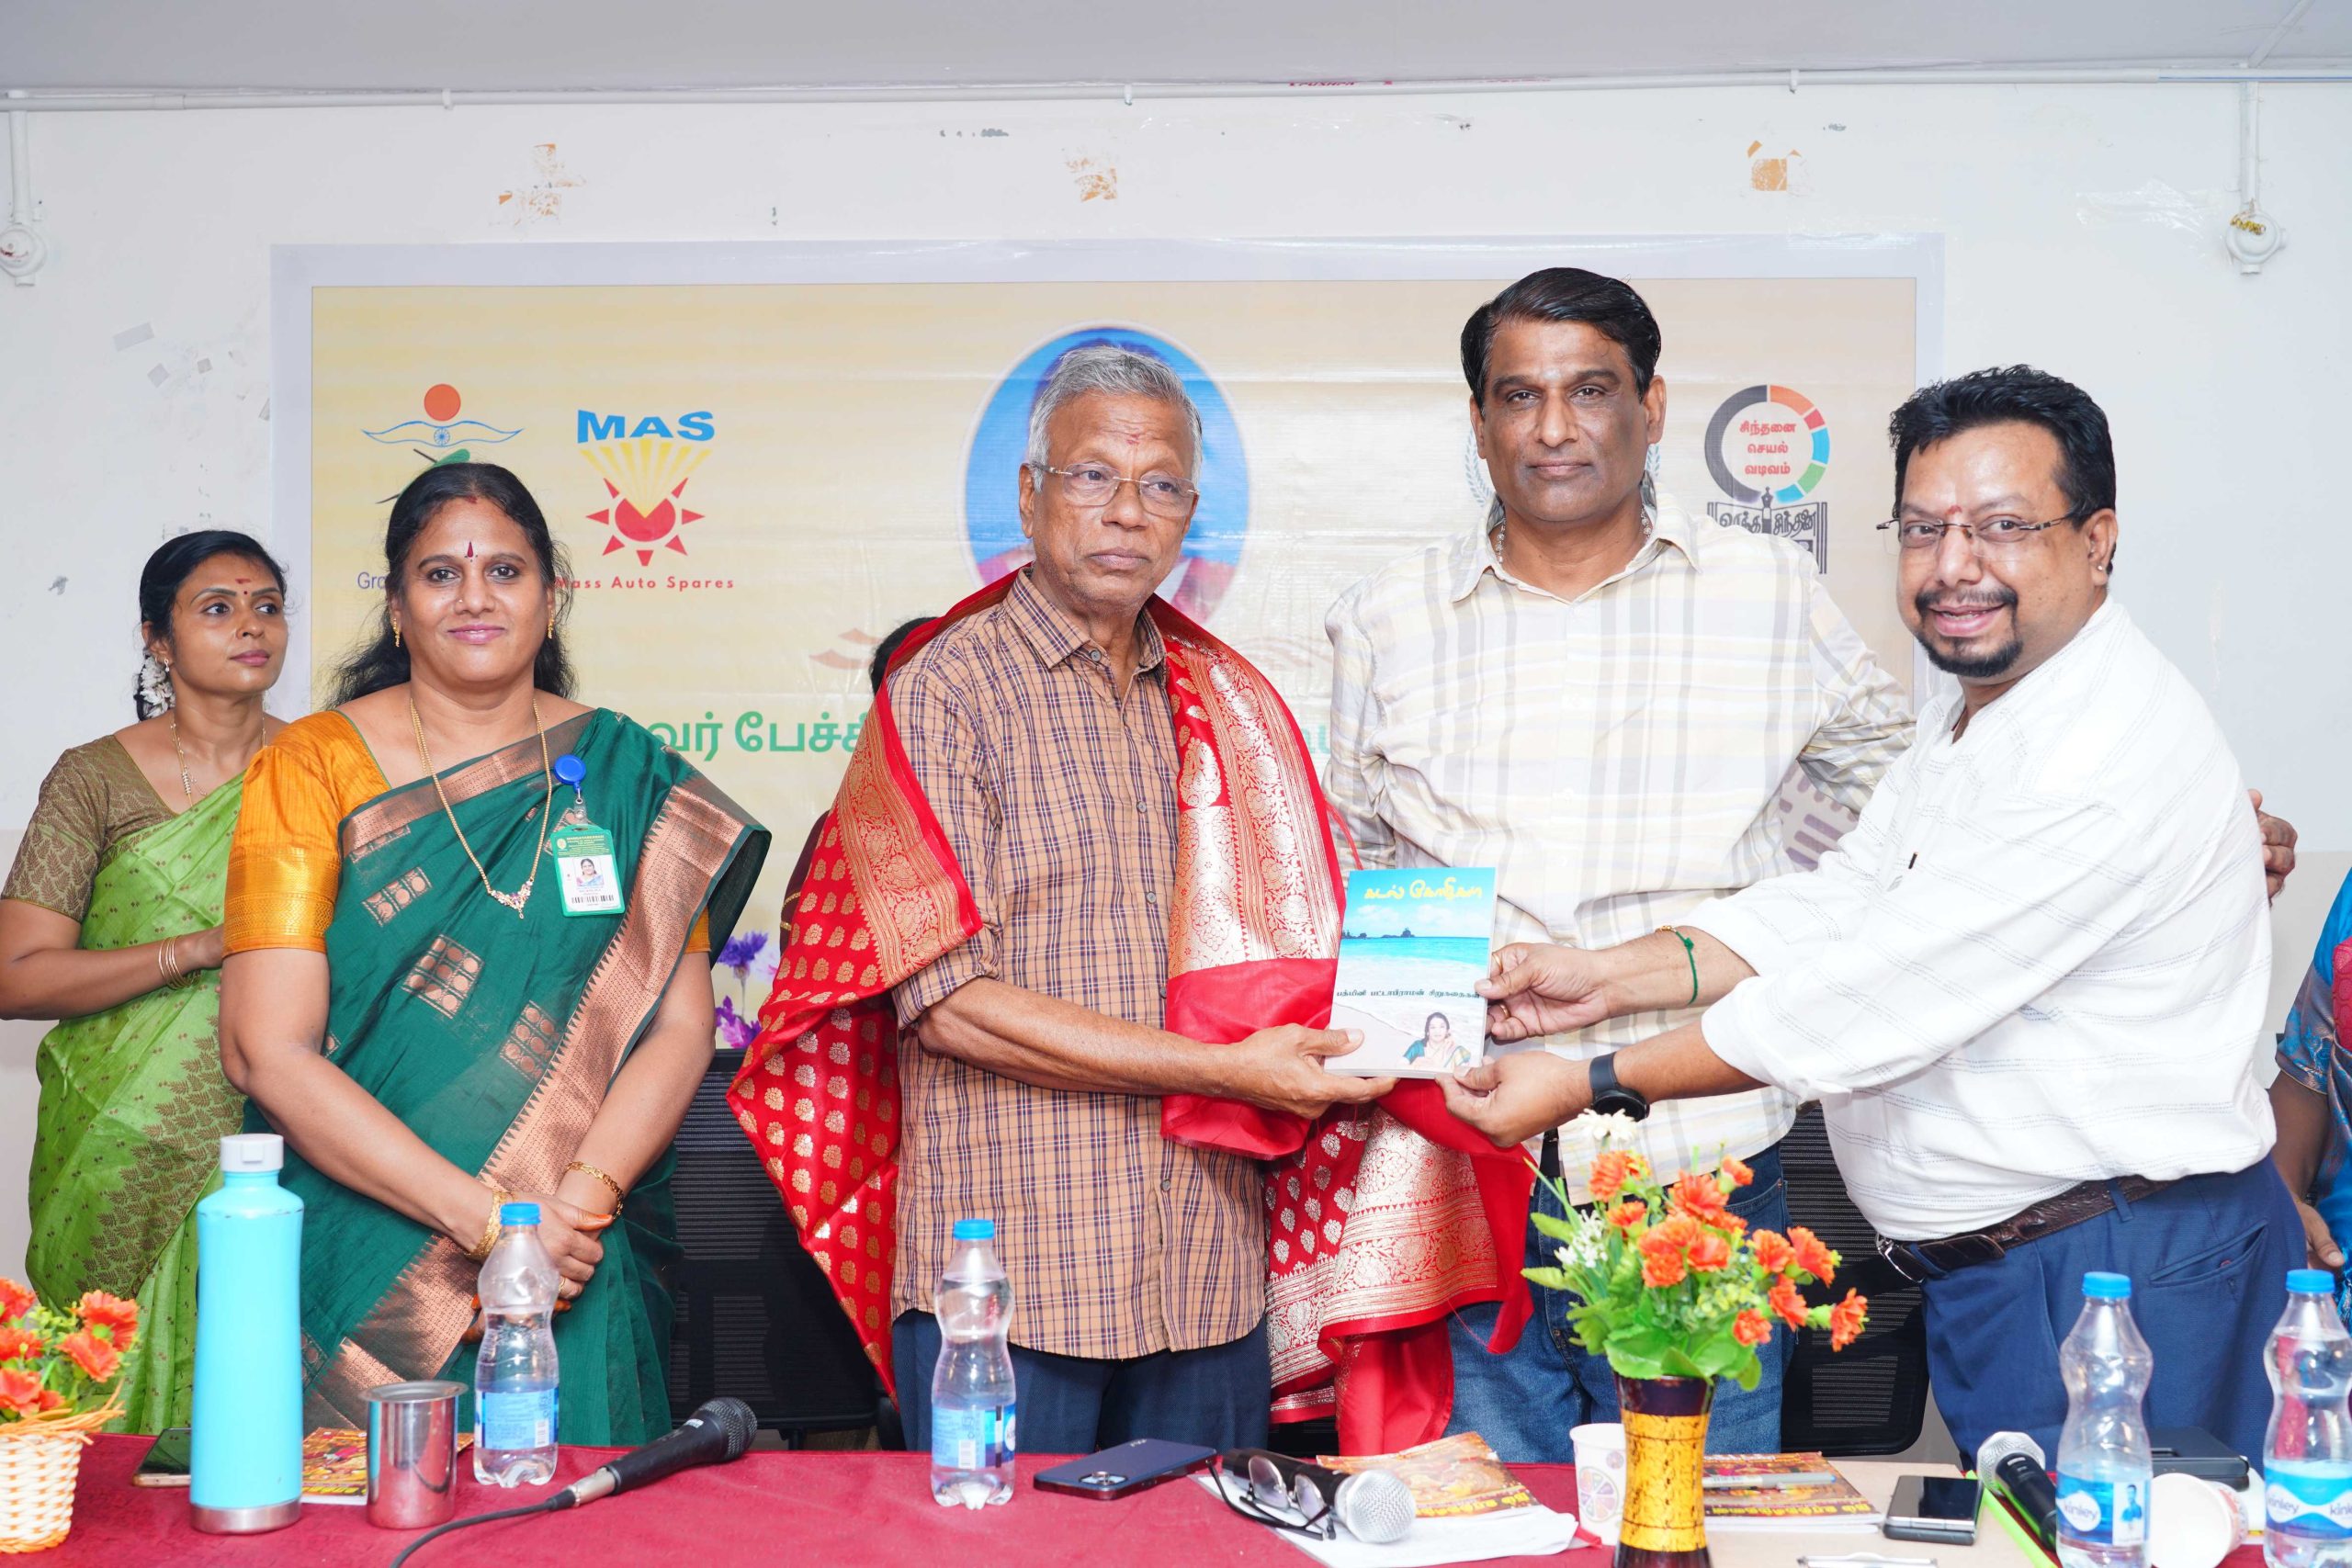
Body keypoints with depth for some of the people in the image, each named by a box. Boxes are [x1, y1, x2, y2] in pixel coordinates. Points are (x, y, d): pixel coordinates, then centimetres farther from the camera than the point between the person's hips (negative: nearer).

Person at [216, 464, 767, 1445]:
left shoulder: (627, 779, 5)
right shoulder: (312, 768, 0)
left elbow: (681, 1028, 0)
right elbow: (268, 1052, -9)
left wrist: (574, 1206, -17)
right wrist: (489, 1216, -16)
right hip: (357, 1273, -1)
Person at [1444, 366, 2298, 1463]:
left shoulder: (2122, 750, -23)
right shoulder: (1970, 722, 13)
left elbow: (1880, 995, -25)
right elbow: (1831, 909, 10)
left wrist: (1594, 1084, -21)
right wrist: (1608, 980, -3)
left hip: (2121, 1277, -9)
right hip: (1980, 1267, 9)